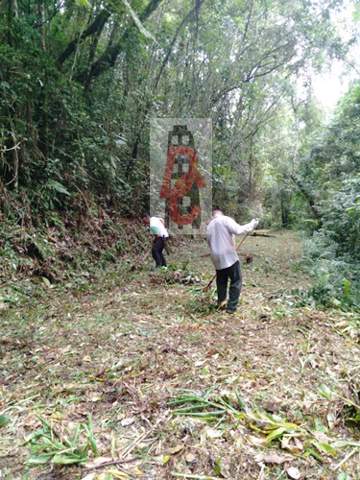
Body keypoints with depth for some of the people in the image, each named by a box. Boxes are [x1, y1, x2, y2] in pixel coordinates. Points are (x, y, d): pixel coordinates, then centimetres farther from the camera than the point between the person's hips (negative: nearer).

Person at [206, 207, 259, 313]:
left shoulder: (209, 226, 13)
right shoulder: (225, 220, -7)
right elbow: (238, 230, -20)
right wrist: (252, 225, -8)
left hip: (216, 258, 6)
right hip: (228, 256, -6)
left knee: (221, 281, 24)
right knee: (236, 281, 6)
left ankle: (221, 302, 32)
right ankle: (231, 306, 6)